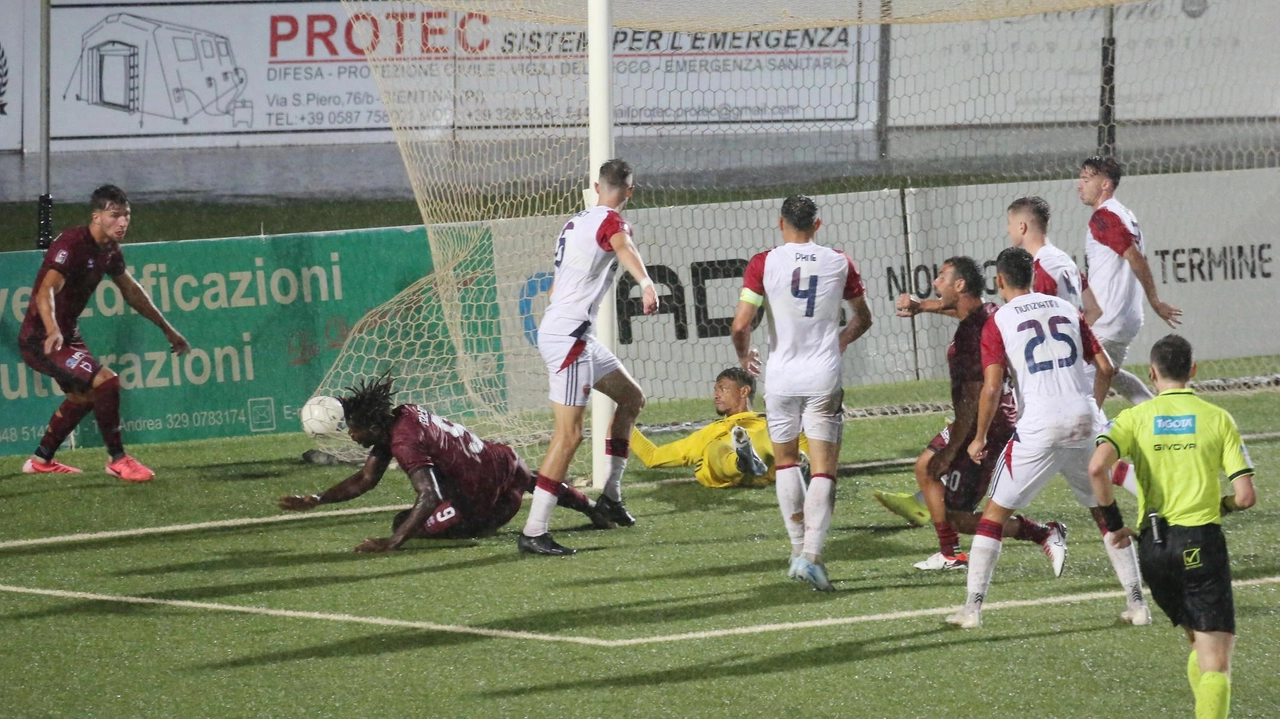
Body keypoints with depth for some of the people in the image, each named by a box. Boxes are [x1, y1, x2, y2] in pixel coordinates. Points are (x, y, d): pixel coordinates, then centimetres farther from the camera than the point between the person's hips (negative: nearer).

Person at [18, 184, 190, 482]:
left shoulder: (110, 251, 3)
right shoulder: (72, 245, -25)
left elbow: (132, 292, 19)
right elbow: (46, 291, -39)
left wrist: (167, 330, 25)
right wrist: (52, 331, -57)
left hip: (67, 335, 11)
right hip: (41, 340, -11)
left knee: (84, 394, 29)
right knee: (105, 381, -24)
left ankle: (42, 460, 44)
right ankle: (117, 460, -10)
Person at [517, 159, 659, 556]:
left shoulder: (578, 222, 18)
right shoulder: (610, 221, -10)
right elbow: (624, 248, -35)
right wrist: (646, 284, -54)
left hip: (576, 336, 10)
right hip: (568, 336, -10)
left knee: (631, 397, 22)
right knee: (569, 433, -14)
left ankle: (611, 493, 26)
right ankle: (534, 532, -18)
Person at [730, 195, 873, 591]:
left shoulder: (764, 264, -5)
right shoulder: (839, 263, 2)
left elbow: (740, 324, -11)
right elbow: (863, 319, 16)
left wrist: (744, 355, 11)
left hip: (781, 377, 0)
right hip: (824, 379, 0)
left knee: (785, 461, 19)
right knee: (824, 470, -1)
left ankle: (799, 547, 18)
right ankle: (812, 553, -16)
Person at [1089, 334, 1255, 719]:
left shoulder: (1135, 417, 4)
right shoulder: (1218, 418, 2)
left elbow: (1097, 466, -14)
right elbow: (1245, 496, -3)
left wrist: (1114, 522, -2)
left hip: (1153, 545, 3)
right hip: (1202, 542, -3)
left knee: (1200, 642, 23)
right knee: (1217, 661, -6)